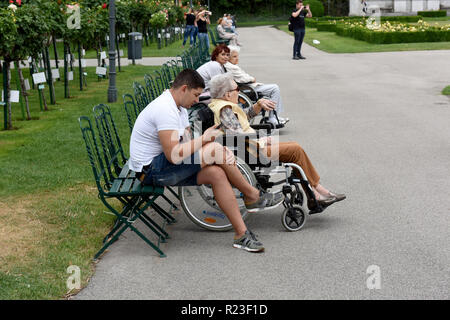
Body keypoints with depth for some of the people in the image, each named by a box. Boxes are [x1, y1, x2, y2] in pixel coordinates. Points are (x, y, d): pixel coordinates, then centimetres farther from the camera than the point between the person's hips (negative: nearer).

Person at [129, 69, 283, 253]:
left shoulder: (179, 107, 15)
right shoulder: (165, 110, -21)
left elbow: (187, 144, 10)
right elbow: (174, 155, -29)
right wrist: (204, 138, -16)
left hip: (165, 166, 10)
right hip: (153, 170, -10)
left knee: (216, 174, -9)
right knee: (215, 149, -21)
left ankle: (242, 234, -7)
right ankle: (252, 196, -3)